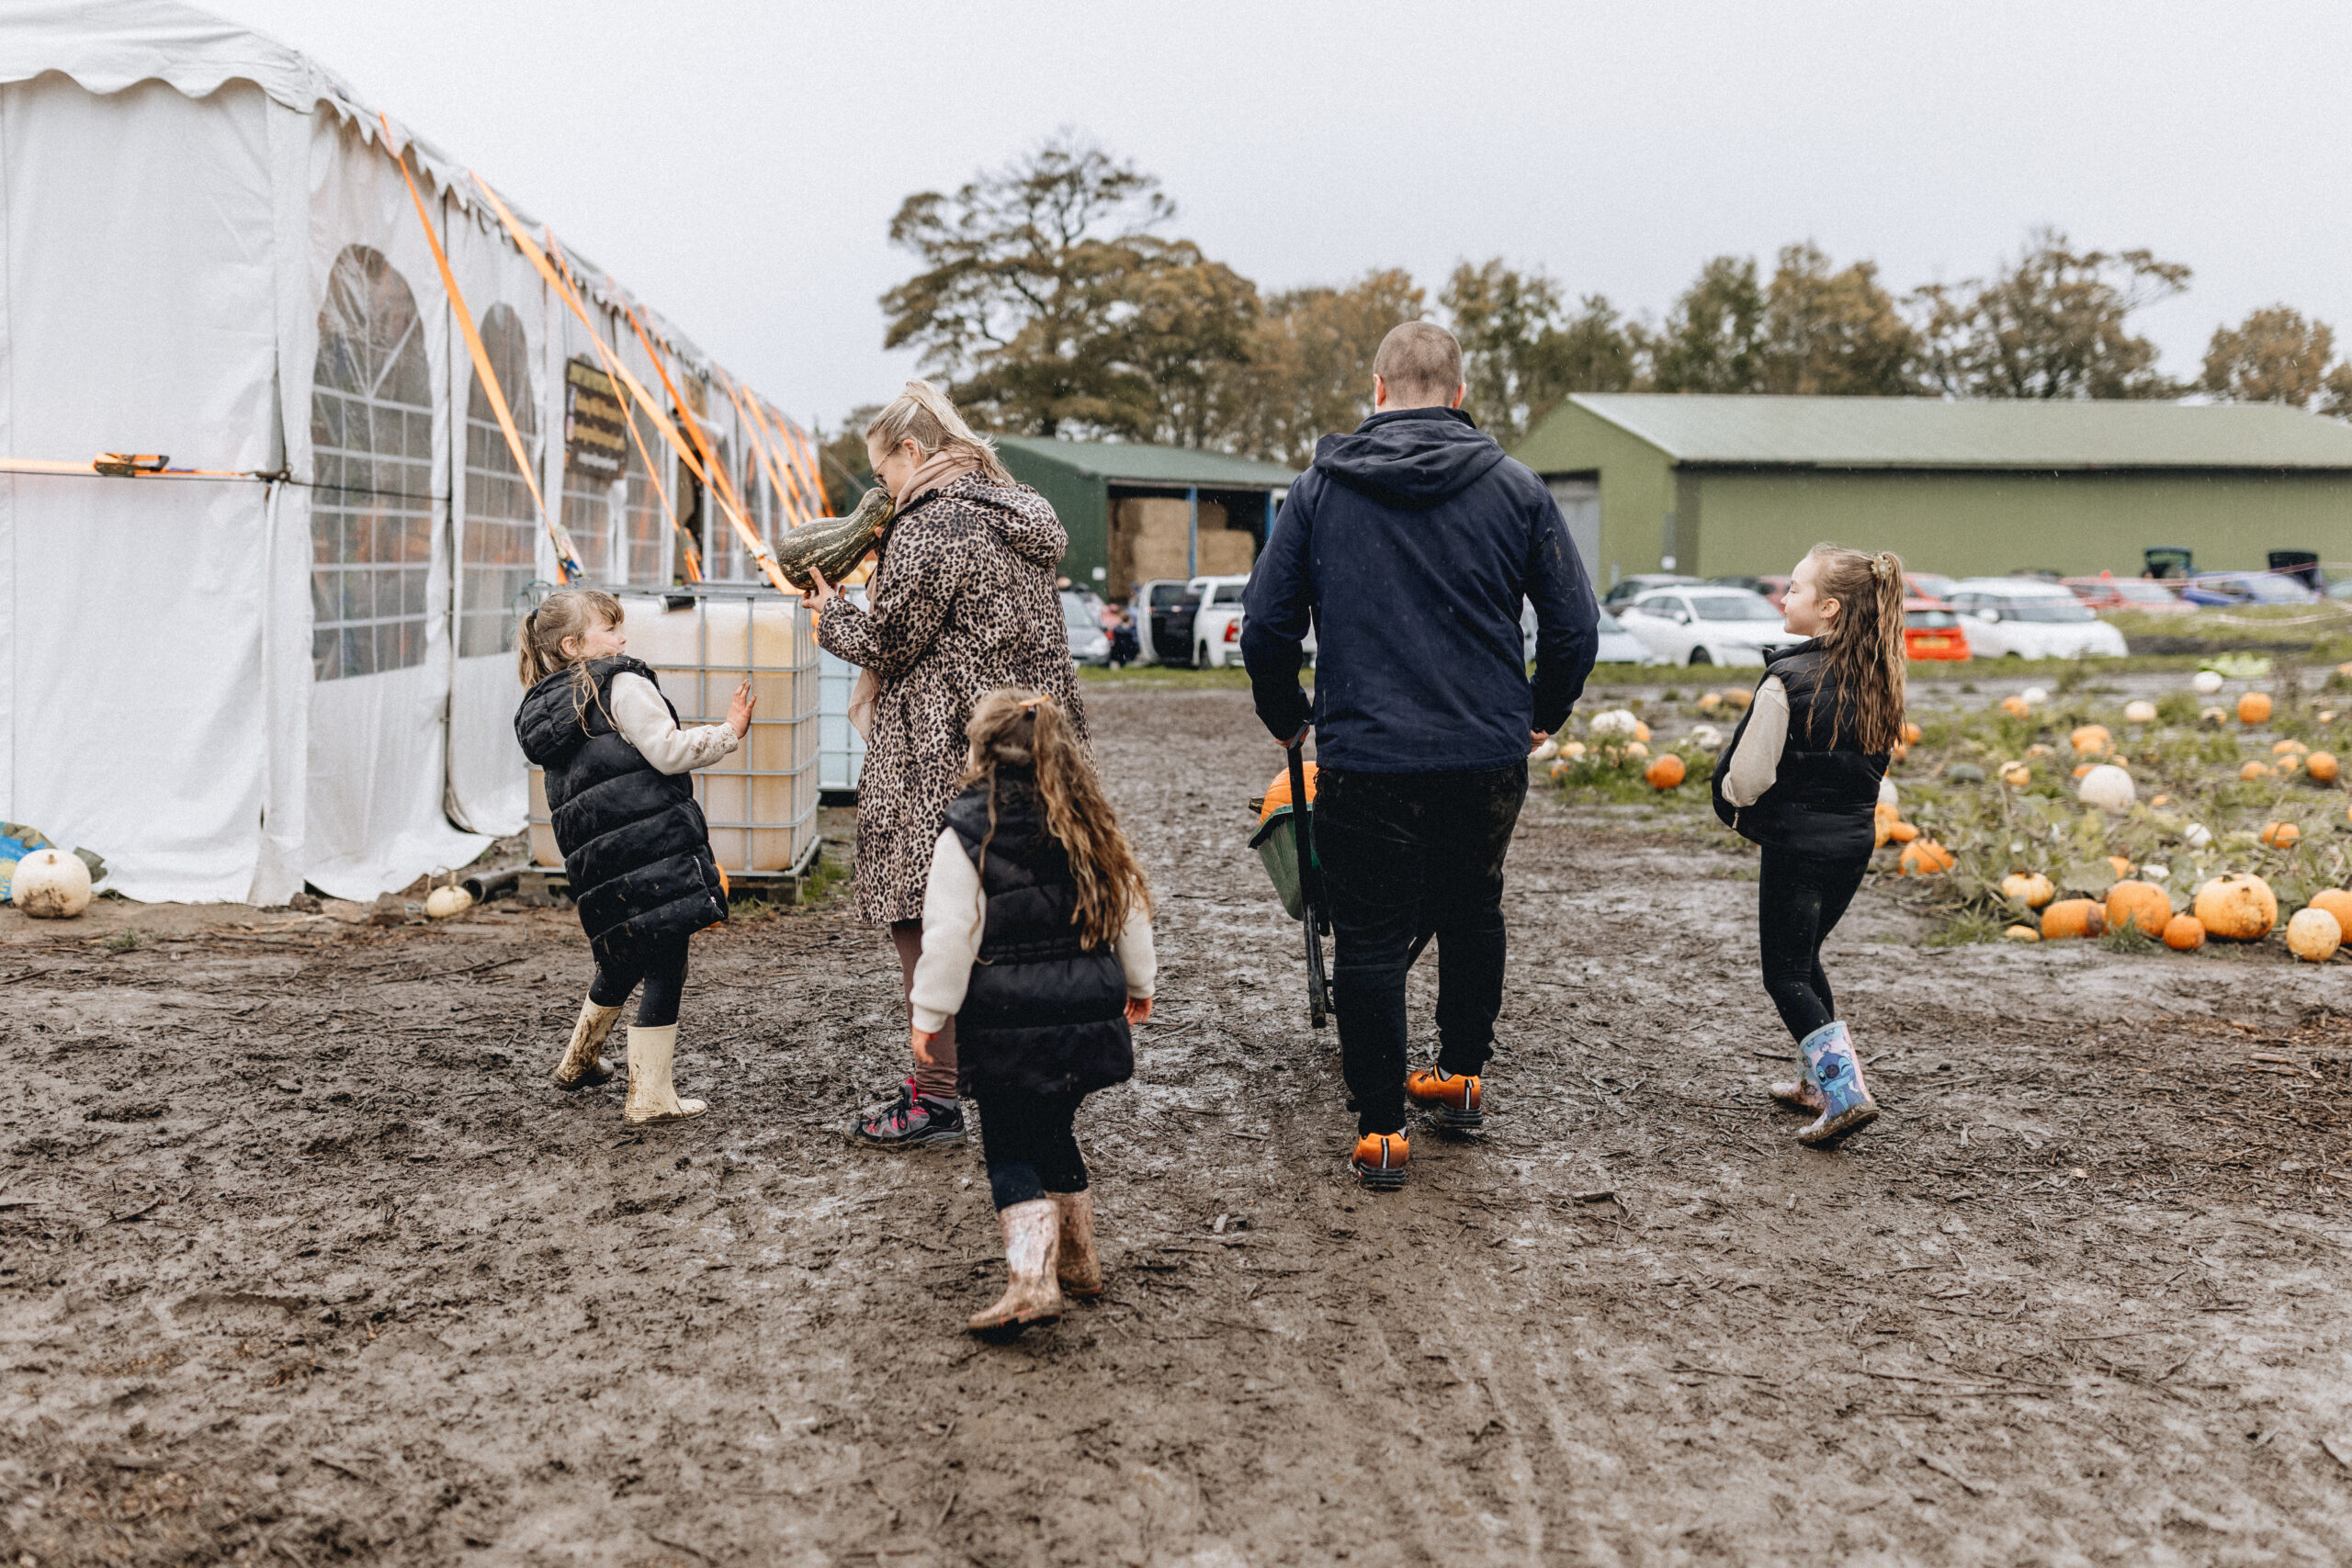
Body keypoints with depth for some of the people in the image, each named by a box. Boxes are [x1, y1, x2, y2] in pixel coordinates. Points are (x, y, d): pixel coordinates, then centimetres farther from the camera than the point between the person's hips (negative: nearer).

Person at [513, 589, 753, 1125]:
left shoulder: (543, 713, 18)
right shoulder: (624, 685, -5)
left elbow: (562, 807, 20)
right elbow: (669, 753, -14)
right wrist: (729, 732, -3)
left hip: (598, 864, 8)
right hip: (655, 850, -8)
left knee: (622, 962, 26)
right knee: (665, 969, -1)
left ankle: (577, 1062, 40)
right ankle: (650, 1095, 1)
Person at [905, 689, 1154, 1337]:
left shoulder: (966, 835, -10)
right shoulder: (1094, 828, 5)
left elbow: (949, 936, -11)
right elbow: (1131, 910, 14)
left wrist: (930, 1015, -2)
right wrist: (1138, 984, 28)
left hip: (1006, 1025, -5)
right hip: (1086, 1013, 5)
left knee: (1010, 1148, 2)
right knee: (1053, 1133, 20)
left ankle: (1031, 1278, -12)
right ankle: (1077, 1260, 30)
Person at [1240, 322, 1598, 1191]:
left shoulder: (1318, 491, 1)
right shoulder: (1516, 491, 2)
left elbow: (1266, 624, 2)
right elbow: (1574, 625, 3)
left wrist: (1286, 718, 18)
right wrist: (1542, 715, 19)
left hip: (1364, 758, -2)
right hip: (1488, 755, 2)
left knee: (1370, 939, 6)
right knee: (1472, 911, 23)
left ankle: (1380, 1129, 8)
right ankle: (1463, 1077, 35)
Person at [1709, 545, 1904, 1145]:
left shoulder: (1788, 680, -19)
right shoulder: (1875, 679, 2)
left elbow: (1749, 771, -15)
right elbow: (1874, 761, 11)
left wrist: (1732, 809, 5)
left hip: (1797, 842, -7)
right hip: (1855, 838, 7)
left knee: (1785, 973, 2)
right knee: (1804, 959, 22)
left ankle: (1846, 1092, -10)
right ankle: (1822, 1081, 27)